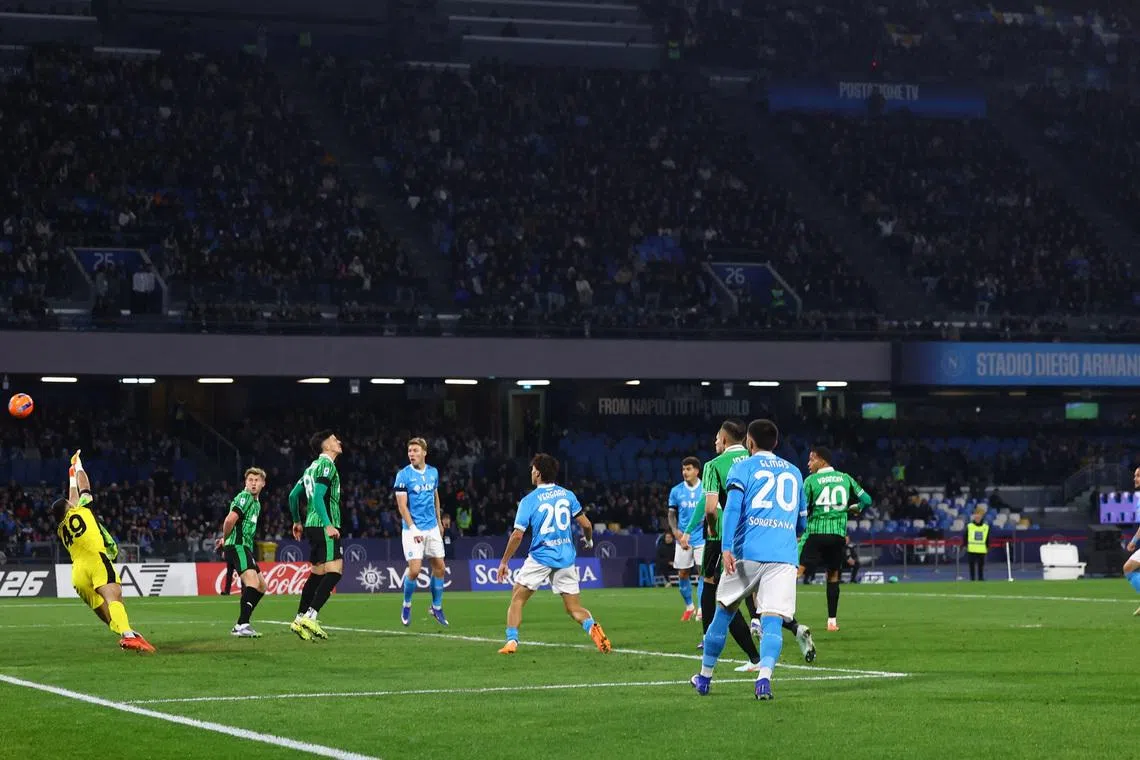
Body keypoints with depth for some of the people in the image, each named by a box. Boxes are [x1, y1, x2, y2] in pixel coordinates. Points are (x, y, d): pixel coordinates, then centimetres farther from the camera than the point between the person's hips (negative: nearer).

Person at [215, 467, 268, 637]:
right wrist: (225, 538, -7)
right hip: (237, 546, -10)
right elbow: (230, 520, -22)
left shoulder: (256, 503, 22)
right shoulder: (244, 497, -9)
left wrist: (224, 540, 20)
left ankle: (241, 625, 15)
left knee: (261, 586, 14)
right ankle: (242, 625, -31)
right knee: (252, 581, -25)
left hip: (245, 548, 10)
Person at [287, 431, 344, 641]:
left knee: (317, 573, 13)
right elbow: (318, 496, -20)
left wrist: (297, 521, 34)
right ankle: (310, 616, -21)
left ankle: (301, 619, 11)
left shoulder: (313, 466, 20)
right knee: (335, 570, -14)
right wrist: (328, 525, -25)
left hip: (312, 525, 10)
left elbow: (293, 495, 23)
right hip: (324, 525, -10)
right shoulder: (326, 465, -9)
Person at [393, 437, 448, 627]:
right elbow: (402, 505, -12)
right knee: (414, 570, -12)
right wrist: (413, 529, -19)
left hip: (432, 528, 5)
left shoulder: (433, 472, 6)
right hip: (412, 529, -5)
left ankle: (437, 608, 22)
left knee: (440, 568, 6)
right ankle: (406, 605, 11)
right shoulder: (403, 475, -10)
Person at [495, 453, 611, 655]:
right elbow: (586, 524, 2)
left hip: (540, 558, -3)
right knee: (575, 608, 6)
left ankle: (512, 641, -1)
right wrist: (588, 540, 24)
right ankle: (593, 628, -23)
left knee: (517, 598, 11)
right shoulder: (567, 495, 4)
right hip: (566, 558, 3)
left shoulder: (529, 500, -5)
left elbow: (517, 535, -9)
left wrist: (504, 562, 0)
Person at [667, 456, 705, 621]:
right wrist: (675, 530, -10)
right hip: (683, 538, 2)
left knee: (703, 572, -8)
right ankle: (689, 607, 22)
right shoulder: (676, 491, 2)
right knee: (682, 574, 3)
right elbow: (672, 514, 6)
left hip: (701, 538, -2)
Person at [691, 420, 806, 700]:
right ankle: (764, 676, -31)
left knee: (723, 611, 15)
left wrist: (726, 548, -16)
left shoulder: (742, 468, 8)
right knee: (772, 619, -8)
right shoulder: (794, 472, 21)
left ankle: (704, 677, 24)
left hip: (748, 553, -2)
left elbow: (733, 507, -8)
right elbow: (802, 523, 27)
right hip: (784, 556, 2)